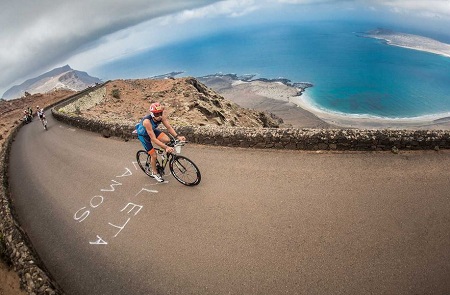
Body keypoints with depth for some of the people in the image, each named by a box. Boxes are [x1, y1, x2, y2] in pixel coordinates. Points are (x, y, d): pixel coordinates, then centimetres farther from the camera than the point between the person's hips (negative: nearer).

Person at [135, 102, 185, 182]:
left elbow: (169, 127, -23)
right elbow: (153, 139, -41)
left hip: (153, 130, 5)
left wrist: (177, 136, -38)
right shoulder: (147, 121, -41)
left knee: (167, 140, -22)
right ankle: (154, 173, 20)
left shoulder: (161, 116, -27)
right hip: (143, 134, -5)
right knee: (154, 155, -6)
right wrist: (166, 147, -47)